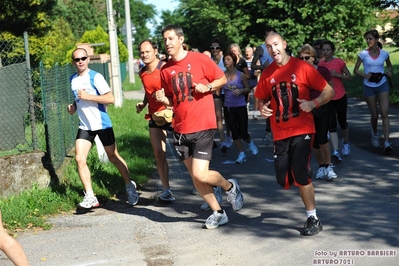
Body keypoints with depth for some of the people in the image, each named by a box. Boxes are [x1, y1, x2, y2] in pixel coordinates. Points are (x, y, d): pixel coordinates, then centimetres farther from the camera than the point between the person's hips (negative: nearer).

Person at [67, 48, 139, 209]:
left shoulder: (95, 77, -12)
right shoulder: (73, 79, 7)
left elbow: (111, 99, -19)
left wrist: (88, 96, -24)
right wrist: (74, 107, 4)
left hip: (102, 124, -5)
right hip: (84, 126, 5)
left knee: (113, 157, 9)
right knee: (80, 159, -10)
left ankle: (130, 187, 29)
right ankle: (90, 197, -5)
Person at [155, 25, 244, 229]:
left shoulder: (199, 59, -6)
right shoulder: (165, 70, 6)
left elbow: (222, 79, 3)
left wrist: (207, 87, -15)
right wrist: (162, 99, -6)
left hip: (203, 126, -5)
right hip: (181, 129, 5)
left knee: (200, 175, -13)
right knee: (195, 177, 8)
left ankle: (230, 186, 17)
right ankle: (218, 212, 24)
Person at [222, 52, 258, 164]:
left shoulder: (241, 75, -6)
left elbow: (248, 89, 2)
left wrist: (240, 90, -17)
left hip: (241, 107, -2)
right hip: (228, 108, 2)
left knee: (243, 133, -2)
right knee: (234, 133, 6)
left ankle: (250, 143, 33)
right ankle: (241, 155, 19)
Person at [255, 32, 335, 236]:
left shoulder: (302, 67, -8)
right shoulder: (267, 73, 3)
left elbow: (329, 91, -5)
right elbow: (261, 99, 16)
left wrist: (313, 103, -23)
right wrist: (262, 108, -7)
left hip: (302, 130, -4)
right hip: (280, 133, 4)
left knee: (299, 173, -14)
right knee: (283, 180, 1)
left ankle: (313, 219, 2)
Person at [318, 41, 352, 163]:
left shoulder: (339, 62, -7)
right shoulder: (320, 64, 1)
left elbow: (349, 77, -4)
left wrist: (337, 74, -18)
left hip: (340, 97, -1)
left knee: (342, 122, 14)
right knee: (331, 126, -7)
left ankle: (346, 142, 41)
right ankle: (336, 152, -14)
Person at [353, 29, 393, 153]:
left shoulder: (384, 54, -3)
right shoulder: (363, 54, -7)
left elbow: (389, 65, 16)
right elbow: (355, 70, 0)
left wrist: (389, 72, -6)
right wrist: (365, 75, -19)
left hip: (382, 85, 0)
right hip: (369, 87, 0)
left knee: (384, 113, -13)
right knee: (374, 115, 9)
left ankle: (387, 142, -17)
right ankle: (375, 133, 41)